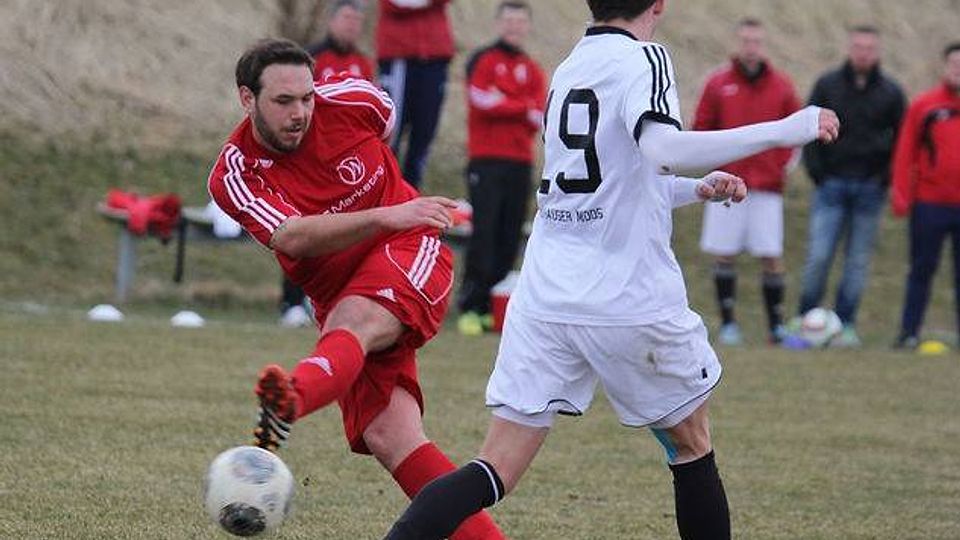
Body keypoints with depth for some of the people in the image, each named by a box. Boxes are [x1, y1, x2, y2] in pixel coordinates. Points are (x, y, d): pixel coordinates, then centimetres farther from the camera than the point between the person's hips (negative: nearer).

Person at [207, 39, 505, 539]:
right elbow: (293, 239, -26)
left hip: (409, 253, -3)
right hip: (341, 300, 3)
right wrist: (387, 216, -37)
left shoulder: (350, 100, -6)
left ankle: (290, 402, -71)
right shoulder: (233, 177, -10)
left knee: (351, 324, -38)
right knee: (388, 438, -17)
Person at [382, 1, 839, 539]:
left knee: (495, 473, 1)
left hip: (544, 298, 5)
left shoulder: (568, 70, 16)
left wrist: (698, 189, 32)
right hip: (632, 300, -5)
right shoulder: (643, 59, -5)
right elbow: (664, 150, -25)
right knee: (692, 444, 18)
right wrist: (785, 131, -19)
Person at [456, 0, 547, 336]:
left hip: (521, 161, 4)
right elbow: (483, 100, -11)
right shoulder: (483, 61, 4)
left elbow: (540, 117, 3)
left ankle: (493, 307, 4)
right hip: (486, 160, -4)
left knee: (510, 238, 1)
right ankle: (470, 308, -11)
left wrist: (502, 104, -8)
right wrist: (523, 107, -1)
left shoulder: (532, 71, 16)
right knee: (484, 232, -11)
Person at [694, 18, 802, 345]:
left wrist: (783, 163, 0)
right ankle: (728, 323, 8)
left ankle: (776, 325, 2)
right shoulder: (718, 83, 4)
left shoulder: (781, 86, 6)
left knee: (771, 257, -3)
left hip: (767, 185, 0)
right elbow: (702, 129, 8)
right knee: (724, 255, 0)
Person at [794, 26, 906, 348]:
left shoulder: (890, 93, 6)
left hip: (870, 187, 1)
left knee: (858, 261, 2)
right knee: (819, 255, -9)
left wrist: (887, 179, -1)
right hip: (832, 184, -1)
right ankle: (804, 318, 3)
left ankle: (846, 325, 8)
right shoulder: (827, 85, 5)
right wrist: (817, 173, -4)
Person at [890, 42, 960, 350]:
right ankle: (909, 333, 8)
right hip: (929, 205, -1)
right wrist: (901, 195, -8)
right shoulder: (924, 106, 1)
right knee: (922, 269, 4)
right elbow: (905, 152, -1)